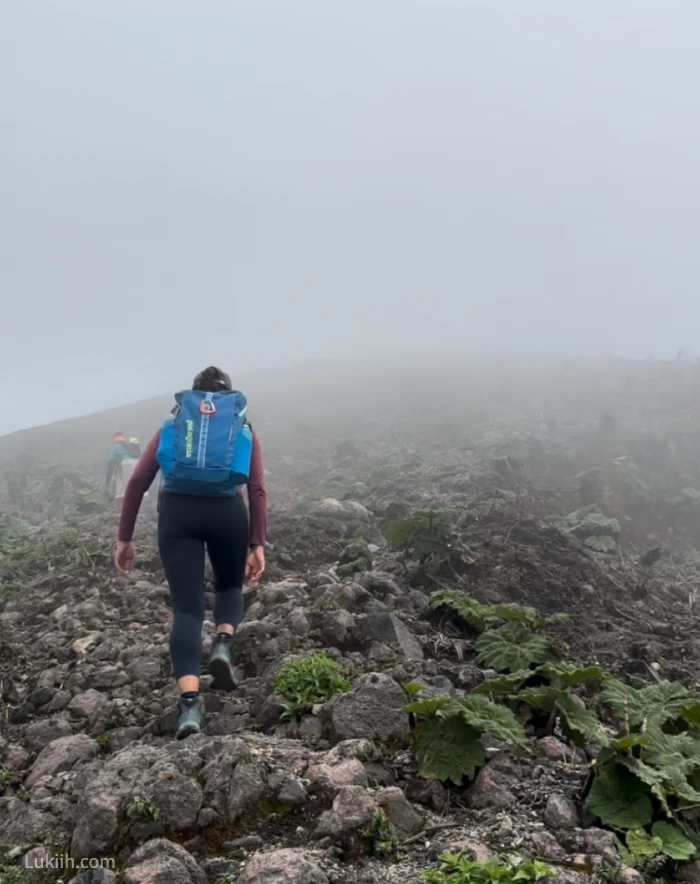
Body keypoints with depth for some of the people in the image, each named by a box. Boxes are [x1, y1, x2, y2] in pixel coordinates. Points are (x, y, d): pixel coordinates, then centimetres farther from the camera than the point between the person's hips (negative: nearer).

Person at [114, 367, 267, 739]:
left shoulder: (172, 424, 19)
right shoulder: (244, 429, 16)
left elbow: (137, 482, 9)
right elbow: (257, 490, 2)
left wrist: (124, 538, 12)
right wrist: (258, 545, 1)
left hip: (177, 512, 0)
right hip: (227, 512, 0)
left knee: (187, 608, 1)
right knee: (230, 586, 26)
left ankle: (190, 702, -16)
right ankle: (223, 645, -2)